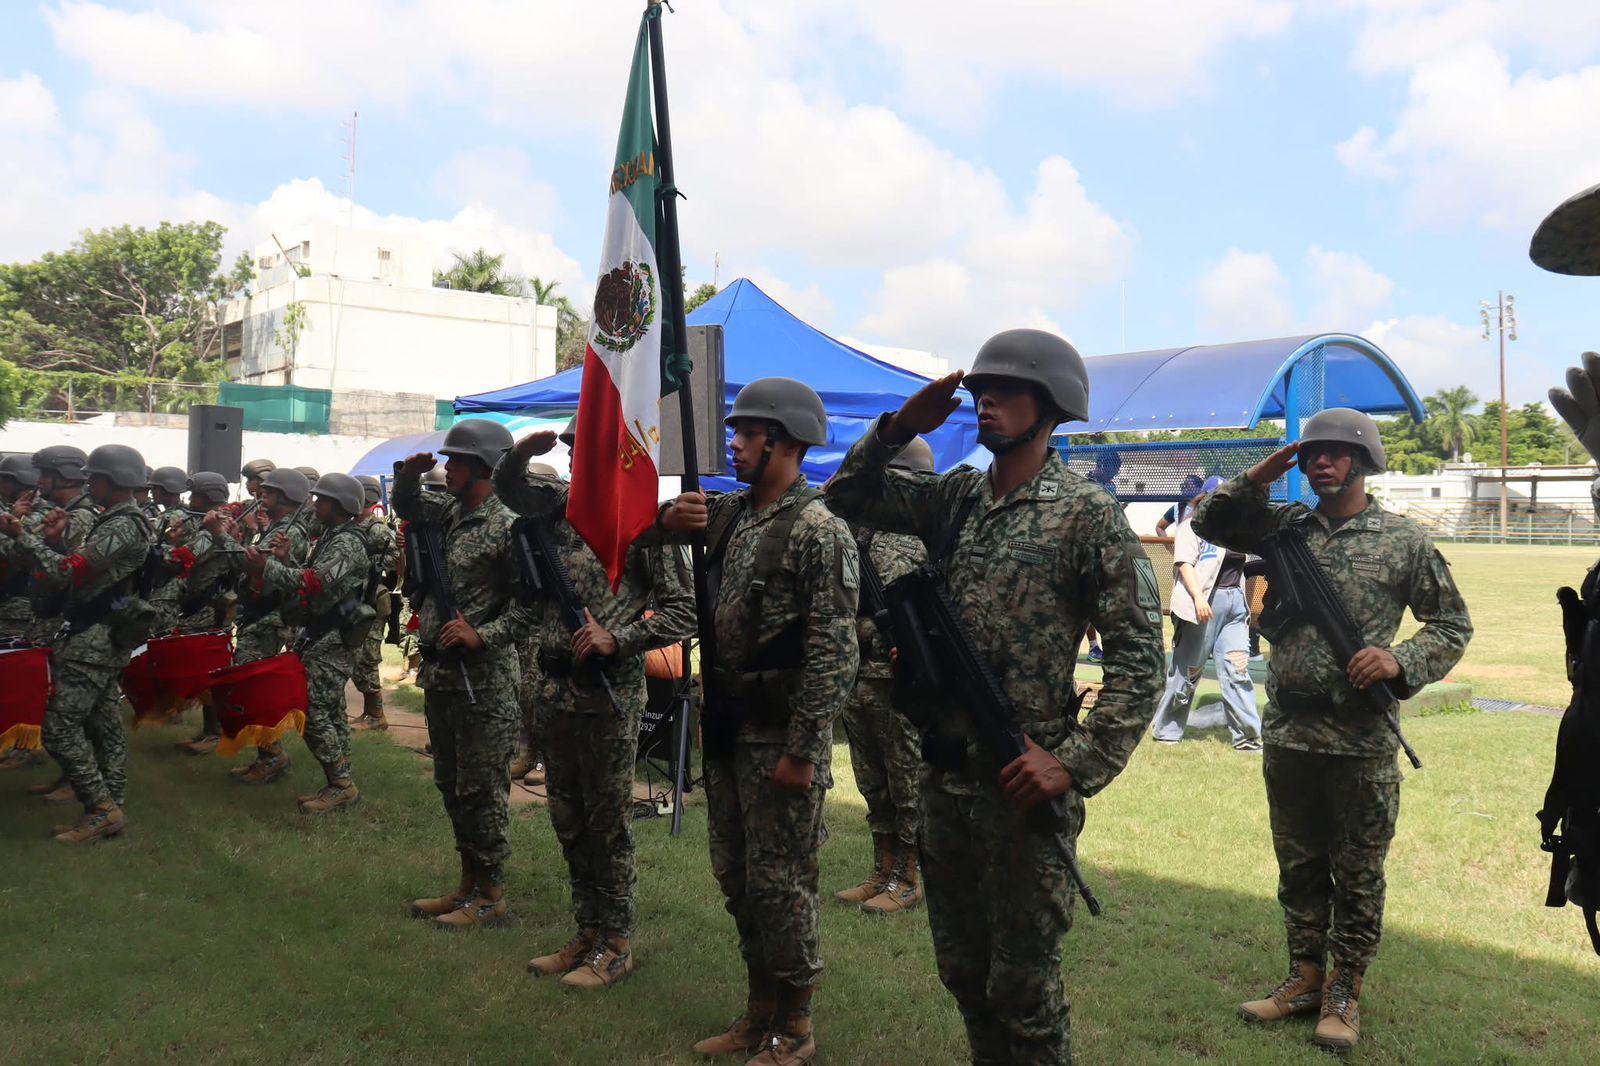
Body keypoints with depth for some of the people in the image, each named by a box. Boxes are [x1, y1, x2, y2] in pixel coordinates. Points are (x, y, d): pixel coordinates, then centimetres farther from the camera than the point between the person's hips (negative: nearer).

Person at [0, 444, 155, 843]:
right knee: (103, 724, 11)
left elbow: (67, 572, -24)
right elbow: (78, 568, 14)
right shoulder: (111, 521, 15)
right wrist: (56, 539, -1)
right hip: (104, 638, 10)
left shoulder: (124, 526, -18)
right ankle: (112, 810, 16)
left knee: (60, 726, -9)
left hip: (92, 640, -10)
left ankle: (102, 809, -5)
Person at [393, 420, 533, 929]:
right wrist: (409, 477, 10)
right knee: (451, 786, 16)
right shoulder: (448, 512, 12)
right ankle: (469, 883, 28)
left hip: (484, 682, -9)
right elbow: (408, 507, 30)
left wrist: (480, 635, -23)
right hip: (440, 675, 9)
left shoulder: (506, 526, -13)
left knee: (481, 791, 0)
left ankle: (490, 893, 12)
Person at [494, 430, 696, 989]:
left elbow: (683, 610, -10)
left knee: (608, 823, 2)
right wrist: (522, 453, 0)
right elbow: (508, 488, 21)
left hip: (609, 696, -7)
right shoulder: (565, 504, 11)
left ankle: (616, 945, 16)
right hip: (557, 690, 7)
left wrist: (618, 639, -19)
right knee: (569, 822, 15)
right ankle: (587, 933, 29)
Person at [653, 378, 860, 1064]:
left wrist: (800, 751, -21)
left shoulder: (819, 531, -15)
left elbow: (834, 653, -19)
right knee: (736, 877, 16)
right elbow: (643, 534, 20)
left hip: (780, 736, -8)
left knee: (780, 884, 2)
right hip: (727, 727, 8)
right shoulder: (734, 512, 9)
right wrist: (669, 520, -5)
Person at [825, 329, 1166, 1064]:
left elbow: (1140, 655, -12)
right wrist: (898, 428, -1)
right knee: (962, 968, 19)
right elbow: (849, 497, 14)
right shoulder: (957, 497, 8)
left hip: (1021, 784, -6)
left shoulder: (1087, 512, -9)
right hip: (946, 774, 6)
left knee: (1022, 981, 6)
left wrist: (1078, 763, -20)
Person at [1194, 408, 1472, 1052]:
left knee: (1358, 875, 8)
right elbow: (1210, 523, 10)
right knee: (1299, 869, 15)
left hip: (1361, 740, -3)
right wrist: (1259, 478, -3)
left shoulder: (1402, 539, -2)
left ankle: (1343, 994, 21)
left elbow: (1453, 625, 2)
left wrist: (1401, 662, -16)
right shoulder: (1288, 526, 7)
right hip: (1287, 732, 4)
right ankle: (1305, 979, 28)